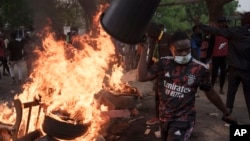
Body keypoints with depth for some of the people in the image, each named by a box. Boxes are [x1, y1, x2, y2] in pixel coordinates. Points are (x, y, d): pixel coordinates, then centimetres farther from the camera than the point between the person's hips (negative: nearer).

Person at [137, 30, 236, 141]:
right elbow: (142, 77, -12)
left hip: (183, 119, -4)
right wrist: (144, 50, -13)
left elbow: (211, 94, 0)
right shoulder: (164, 63, -5)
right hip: (164, 117, 4)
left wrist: (226, 113, 10)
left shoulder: (199, 69, -12)